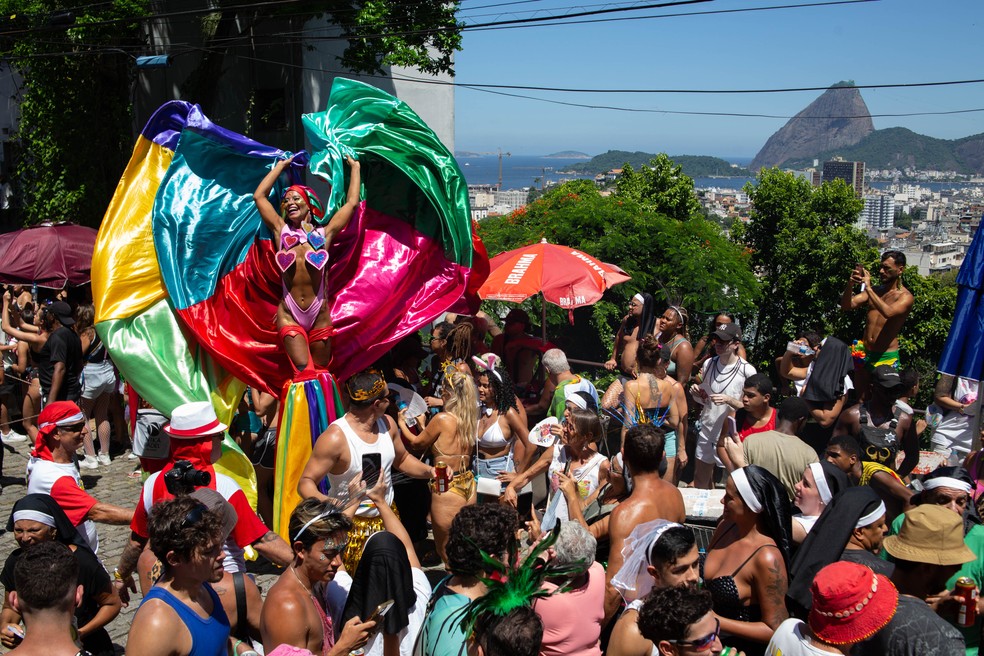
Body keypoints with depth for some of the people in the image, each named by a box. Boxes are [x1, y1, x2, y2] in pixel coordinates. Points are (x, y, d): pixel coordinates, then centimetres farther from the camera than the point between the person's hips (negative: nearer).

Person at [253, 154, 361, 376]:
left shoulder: (324, 233, 9)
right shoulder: (281, 230, 12)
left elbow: (352, 202, 12)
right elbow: (259, 196, 17)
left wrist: (355, 167, 22)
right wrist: (281, 165, 25)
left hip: (319, 315, 0)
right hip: (289, 315, 0)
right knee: (304, 372, -11)